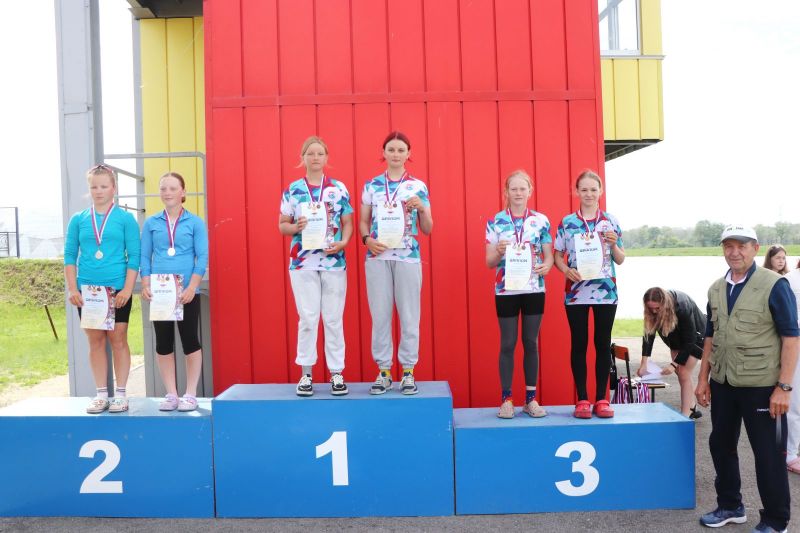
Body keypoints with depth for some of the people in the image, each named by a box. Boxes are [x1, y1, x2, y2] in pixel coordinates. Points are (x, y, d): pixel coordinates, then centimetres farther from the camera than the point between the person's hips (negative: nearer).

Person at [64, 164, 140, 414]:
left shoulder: (125, 219, 0)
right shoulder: (78, 220, 8)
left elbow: (134, 257, -3)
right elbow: (70, 256, 7)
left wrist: (127, 289, -10)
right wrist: (72, 289, -2)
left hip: (117, 289, -3)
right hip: (87, 290, 3)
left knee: (118, 339, 2)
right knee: (96, 341, 8)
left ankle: (121, 394, 11)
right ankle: (101, 394, 16)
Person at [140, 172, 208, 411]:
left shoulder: (195, 222, 1)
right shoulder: (151, 223, 8)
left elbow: (202, 258, -4)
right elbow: (145, 257, 7)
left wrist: (191, 287, -14)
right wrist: (146, 286, -6)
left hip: (186, 292, -2)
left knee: (190, 341, 3)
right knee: (163, 343, 7)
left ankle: (190, 394, 13)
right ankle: (171, 394, 17)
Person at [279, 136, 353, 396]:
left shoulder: (339, 188, 5)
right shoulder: (292, 189, 5)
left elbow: (348, 222, 7)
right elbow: (282, 225, 8)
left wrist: (343, 242, -11)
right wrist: (295, 227, -13)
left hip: (334, 261, 0)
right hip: (303, 262, 0)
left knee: (334, 319, 4)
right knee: (308, 318, 3)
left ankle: (337, 373, 12)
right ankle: (306, 373, 13)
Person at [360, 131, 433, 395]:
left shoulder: (418, 186, 5)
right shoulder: (371, 185, 8)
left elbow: (427, 229, 6)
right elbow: (363, 222, 11)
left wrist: (421, 208, -12)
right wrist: (368, 239, -8)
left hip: (407, 257, -1)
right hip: (377, 257, 1)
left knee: (409, 316, 3)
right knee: (380, 315, 4)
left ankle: (408, 371, 13)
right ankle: (383, 371, 14)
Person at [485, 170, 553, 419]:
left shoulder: (541, 220, 4)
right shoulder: (495, 222, 0)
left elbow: (549, 255, 5)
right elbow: (489, 262, 0)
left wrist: (547, 266, -17)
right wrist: (499, 252, -21)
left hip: (534, 289, 1)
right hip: (506, 290, -1)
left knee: (531, 342, 7)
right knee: (508, 344, 3)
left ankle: (531, 398, 16)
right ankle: (506, 399, 11)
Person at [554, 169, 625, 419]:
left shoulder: (610, 221, 5)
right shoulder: (567, 222, 3)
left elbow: (621, 260, 8)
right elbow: (557, 256, 6)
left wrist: (613, 244, -12)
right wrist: (567, 270, -13)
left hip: (606, 291, 1)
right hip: (576, 292, -1)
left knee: (603, 344, 5)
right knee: (579, 344, 4)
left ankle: (601, 399, 13)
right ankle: (582, 399, 11)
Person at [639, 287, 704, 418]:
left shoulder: (683, 307, -39)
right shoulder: (652, 309, -23)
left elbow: (689, 340, -32)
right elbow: (649, 334, -22)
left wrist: (674, 364, -34)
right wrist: (643, 364, -29)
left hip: (696, 336, -6)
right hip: (677, 337, 6)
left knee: (684, 373, -13)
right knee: (680, 373, 9)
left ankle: (685, 415, -11)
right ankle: (692, 408, 25)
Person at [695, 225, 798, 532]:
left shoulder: (774, 285, -11)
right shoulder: (716, 289, 7)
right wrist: (703, 378, 11)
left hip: (761, 386, -6)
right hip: (722, 383, 6)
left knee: (768, 454, 5)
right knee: (721, 445, 15)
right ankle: (730, 506, 34)